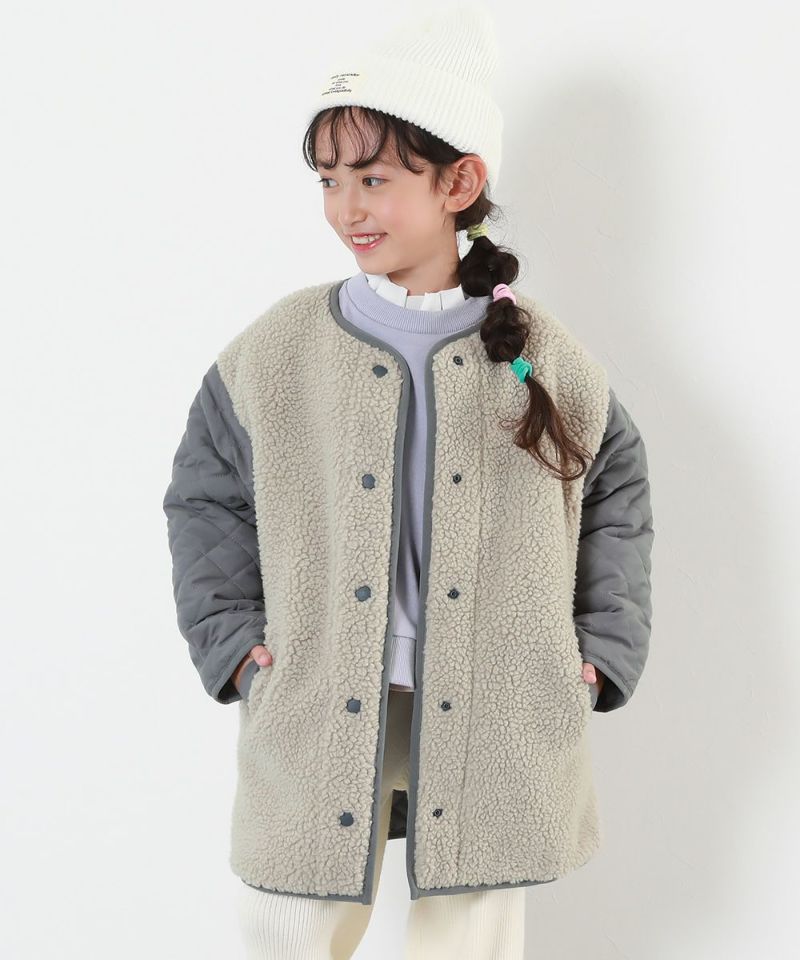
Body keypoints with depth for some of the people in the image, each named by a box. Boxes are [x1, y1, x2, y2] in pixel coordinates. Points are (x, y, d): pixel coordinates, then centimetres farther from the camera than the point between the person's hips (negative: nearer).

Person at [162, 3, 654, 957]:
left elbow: (617, 490, 11)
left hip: (489, 731, 1)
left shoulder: (543, 355, 0)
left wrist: (599, 654, 5)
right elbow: (205, 495, 7)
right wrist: (236, 645, -1)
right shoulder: (276, 349, -1)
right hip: (316, 727, 0)